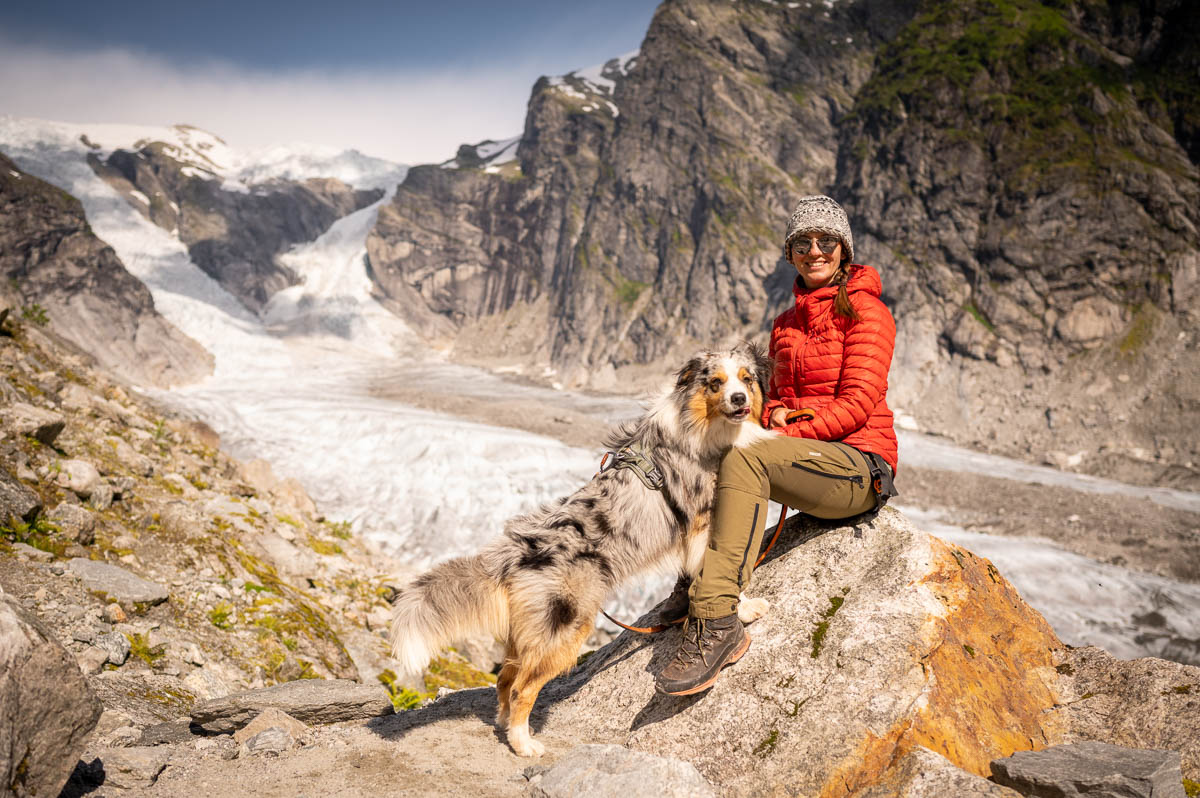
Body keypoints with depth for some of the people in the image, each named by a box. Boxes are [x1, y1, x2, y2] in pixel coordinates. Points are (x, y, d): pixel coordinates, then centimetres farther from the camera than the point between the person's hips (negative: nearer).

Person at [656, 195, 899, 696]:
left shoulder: (865, 310, -2)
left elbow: (858, 402, -11)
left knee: (744, 458, -33)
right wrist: (774, 413, -3)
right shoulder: (786, 325, 19)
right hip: (806, 464, 7)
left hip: (859, 465, -7)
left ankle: (715, 624, -38)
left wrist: (790, 434, -18)